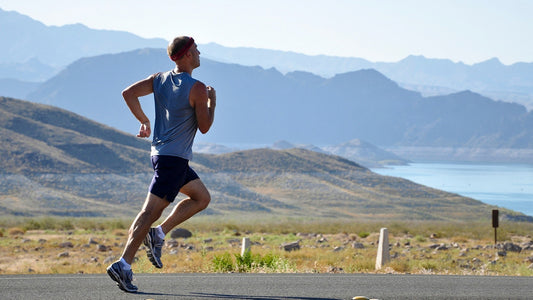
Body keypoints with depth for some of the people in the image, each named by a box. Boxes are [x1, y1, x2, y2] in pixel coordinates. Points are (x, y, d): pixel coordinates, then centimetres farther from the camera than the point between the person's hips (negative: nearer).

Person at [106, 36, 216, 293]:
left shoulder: (159, 79, 8)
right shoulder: (197, 89, -12)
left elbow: (128, 93, 2)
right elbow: (204, 127, -9)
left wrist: (143, 121, 12)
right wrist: (212, 102, 6)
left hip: (161, 153, 9)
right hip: (174, 158, -9)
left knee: (202, 197, 20)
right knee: (151, 211, -10)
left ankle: (158, 234, 9)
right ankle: (123, 265, -15)